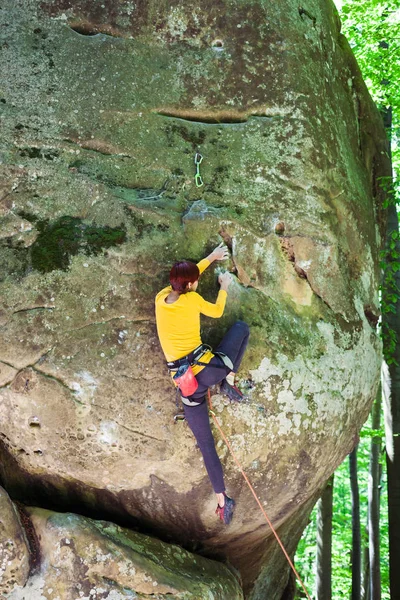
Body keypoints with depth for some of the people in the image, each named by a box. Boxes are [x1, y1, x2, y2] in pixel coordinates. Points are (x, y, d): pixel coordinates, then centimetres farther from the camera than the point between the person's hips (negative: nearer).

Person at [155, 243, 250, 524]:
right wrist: (224, 286, 33)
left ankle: (222, 500, 17)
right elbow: (217, 311, 15)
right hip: (209, 367, -4)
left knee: (206, 443, 16)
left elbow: (185, 277, 27)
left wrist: (211, 258, 36)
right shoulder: (192, 299, -5)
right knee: (242, 326, 20)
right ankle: (229, 381, 9)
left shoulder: (161, 298, 8)